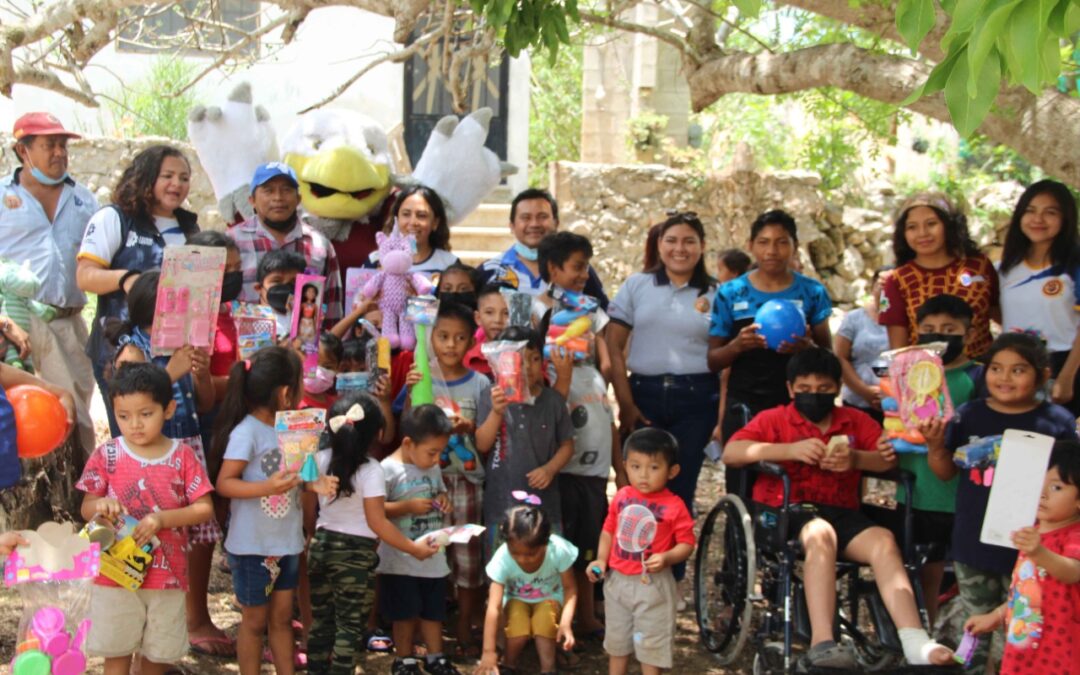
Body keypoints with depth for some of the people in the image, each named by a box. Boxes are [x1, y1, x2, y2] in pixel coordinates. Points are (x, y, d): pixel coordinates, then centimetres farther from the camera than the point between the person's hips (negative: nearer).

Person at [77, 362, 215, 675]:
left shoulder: (183, 456, -4)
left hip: (167, 575, 0)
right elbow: (86, 508, 1)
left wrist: (161, 519, -21)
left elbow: (204, 509, -7)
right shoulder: (106, 456, -4)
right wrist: (101, 505, -23)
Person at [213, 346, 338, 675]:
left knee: (282, 616, 16)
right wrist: (268, 487, -35)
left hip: (286, 541, 7)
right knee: (255, 620, 8)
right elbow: (224, 483, -22)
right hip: (252, 545, -7)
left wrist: (314, 484, -4)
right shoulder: (246, 432, -20)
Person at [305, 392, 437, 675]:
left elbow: (307, 506, 8)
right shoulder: (370, 471, -17)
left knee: (321, 619, 17)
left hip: (320, 545, 6)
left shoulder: (319, 460, -1)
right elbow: (377, 523, -17)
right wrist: (413, 548, -9)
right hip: (356, 553, -6)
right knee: (350, 625, 5)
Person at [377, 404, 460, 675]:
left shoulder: (433, 468, 3)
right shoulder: (388, 470, -17)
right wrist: (408, 506, -25)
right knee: (405, 612, 7)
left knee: (434, 609, 15)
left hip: (433, 557, 6)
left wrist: (443, 500, -2)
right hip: (401, 560, -6)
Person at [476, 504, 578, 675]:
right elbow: (493, 607, -34)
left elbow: (570, 587, -17)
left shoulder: (559, 550, -34)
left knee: (544, 619, -32)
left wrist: (566, 622, -33)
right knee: (518, 627, -30)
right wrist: (489, 652, -37)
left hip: (549, 597, 0)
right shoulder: (502, 559, -34)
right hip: (517, 598, 0)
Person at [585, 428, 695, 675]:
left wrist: (666, 558, -27)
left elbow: (686, 544, -10)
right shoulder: (621, 498, -1)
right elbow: (608, 532, 9)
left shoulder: (674, 506, -13)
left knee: (651, 644, 7)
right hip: (618, 579, 4)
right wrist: (601, 560, -3)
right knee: (617, 640, 20)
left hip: (653, 583, -4)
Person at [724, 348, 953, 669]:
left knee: (883, 540, -25)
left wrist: (855, 459, -15)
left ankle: (916, 644, -34)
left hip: (843, 512, 3)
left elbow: (890, 459, 6)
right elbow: (730, 453, -6)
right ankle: (822, 643, -46)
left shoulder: (856, 421, 19)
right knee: (820, 533, -36)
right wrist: (791, 450, -16)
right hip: (786, 513, -3)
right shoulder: (773, 419, 11)